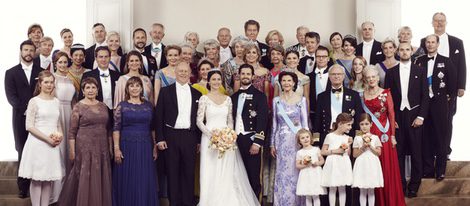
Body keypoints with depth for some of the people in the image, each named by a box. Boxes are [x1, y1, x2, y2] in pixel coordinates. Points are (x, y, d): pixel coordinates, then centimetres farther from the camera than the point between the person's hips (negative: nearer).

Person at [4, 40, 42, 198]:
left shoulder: (41, 71, 11)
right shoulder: (11, 72, 9)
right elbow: (11, 96, -1)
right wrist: (25, 109, -13)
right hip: (21, 118, 0)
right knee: (23, 152, 2)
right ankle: (23, 186, 7)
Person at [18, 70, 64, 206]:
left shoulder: (56, 101, 11)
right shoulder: (34, 101, -5)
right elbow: (29, 126, -9)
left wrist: (60, 135, -2)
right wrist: (47, 138, -14)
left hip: (53, 144, 5)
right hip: (38, 143, -5)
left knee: (49, 178, 7)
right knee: (36, 179, 0)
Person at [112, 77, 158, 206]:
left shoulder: (149, 105, 7)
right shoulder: (122, 106, 0)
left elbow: (153, 128, 10)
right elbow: (116, 128, -3)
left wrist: (155, 147, 4)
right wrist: (116, 149, -11)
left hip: (145, 148, 2)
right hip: (127, 147, -2)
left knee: (145, 181, 5)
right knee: (127, 181, 2)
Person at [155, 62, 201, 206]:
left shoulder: (196, 94, 10)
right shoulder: (166, 91, 3)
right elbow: (159, 116, 0)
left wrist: (199, 140, 6)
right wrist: (160, 139, -6)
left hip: (190, 137, 2)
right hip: (171, 136, -1)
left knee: (189, 172, 5)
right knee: (172, 172, 4)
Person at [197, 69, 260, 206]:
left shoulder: (227, 99, 10)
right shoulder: (204, 99, 0)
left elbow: (230, 121, 11)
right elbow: (199, 121, -3)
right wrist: (210, 133, -16)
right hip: (209, 138, -3)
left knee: (227, 173, 0)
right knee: (210, 173, -2)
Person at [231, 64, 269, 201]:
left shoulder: (259, 96, -1)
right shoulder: (234, 96, 15)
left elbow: (263, 120, -8)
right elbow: (232, 119, 15)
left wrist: (257, 142, -16)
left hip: (251, 139, -4)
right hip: (236, 139, 4)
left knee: (253, 175, 0)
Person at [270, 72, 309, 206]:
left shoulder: (301, 99, 0)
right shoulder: (276, 100, 7)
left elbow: (305, 123, 1)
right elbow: (274, 124, 10)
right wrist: (272, 144, 8)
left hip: (297, 139, -2)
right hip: (281, 141, 2)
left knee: (295, 172, -1)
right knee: (282, 173, 3)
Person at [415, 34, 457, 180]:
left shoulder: (446, 62, 3)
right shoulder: (419, 61, 7)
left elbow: (453, 81, 3)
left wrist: (449, 96, -1)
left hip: (439, 103, -1)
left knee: (441, 136, 2)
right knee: (425, 137, 5)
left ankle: (440, 171, 9)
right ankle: (427, 169, 14)